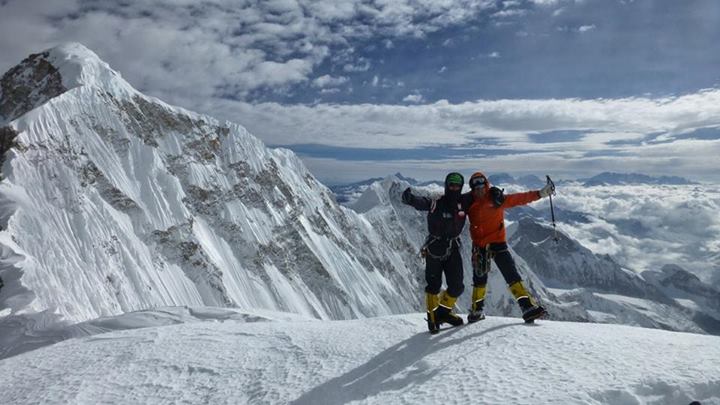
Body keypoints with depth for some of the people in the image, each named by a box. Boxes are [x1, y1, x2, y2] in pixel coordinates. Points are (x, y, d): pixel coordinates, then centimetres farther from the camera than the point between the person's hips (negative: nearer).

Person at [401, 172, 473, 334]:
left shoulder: (464, 202, -1)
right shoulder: (436, 204, -14)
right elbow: (420, 203, -30)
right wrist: (409, 198, -51)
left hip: (453, 249, 4)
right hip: (434, 249, -4)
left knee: (457, 287, 4)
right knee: (434, 286, 2)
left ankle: (444, 311, 29)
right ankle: (432, 317, 22)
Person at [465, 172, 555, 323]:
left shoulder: (497, 199, -3)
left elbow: (520, 198, -1)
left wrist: (540, 193, -5)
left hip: (498, 243, -1)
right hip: (479, 246, 1)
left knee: (512, 276, -8)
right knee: (479, 280, 8)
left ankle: (528, 307, -8)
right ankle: (476, 310, 26)